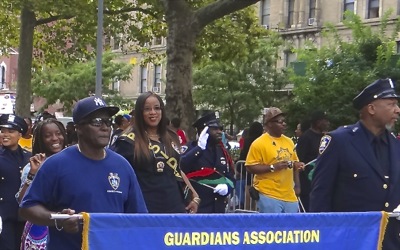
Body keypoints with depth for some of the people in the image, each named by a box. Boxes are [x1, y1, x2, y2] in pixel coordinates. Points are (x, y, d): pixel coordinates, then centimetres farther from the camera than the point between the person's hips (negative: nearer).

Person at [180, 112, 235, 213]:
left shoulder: (222, 151, 14)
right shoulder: (192, 149, -5)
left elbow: (230, 176, 18)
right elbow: (181, 168, -24)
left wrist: (227, 187, -4)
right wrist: (199, 148, -26)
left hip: (219, 207, 6)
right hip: (196, 208, -6)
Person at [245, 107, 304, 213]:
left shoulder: (289, 141, 13)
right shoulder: (259, 143, -9)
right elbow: (250, 167, -12)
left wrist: (297, 186, 9)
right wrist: (273, 167, -20)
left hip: (289, 195, 7)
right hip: (269, 195, -7)